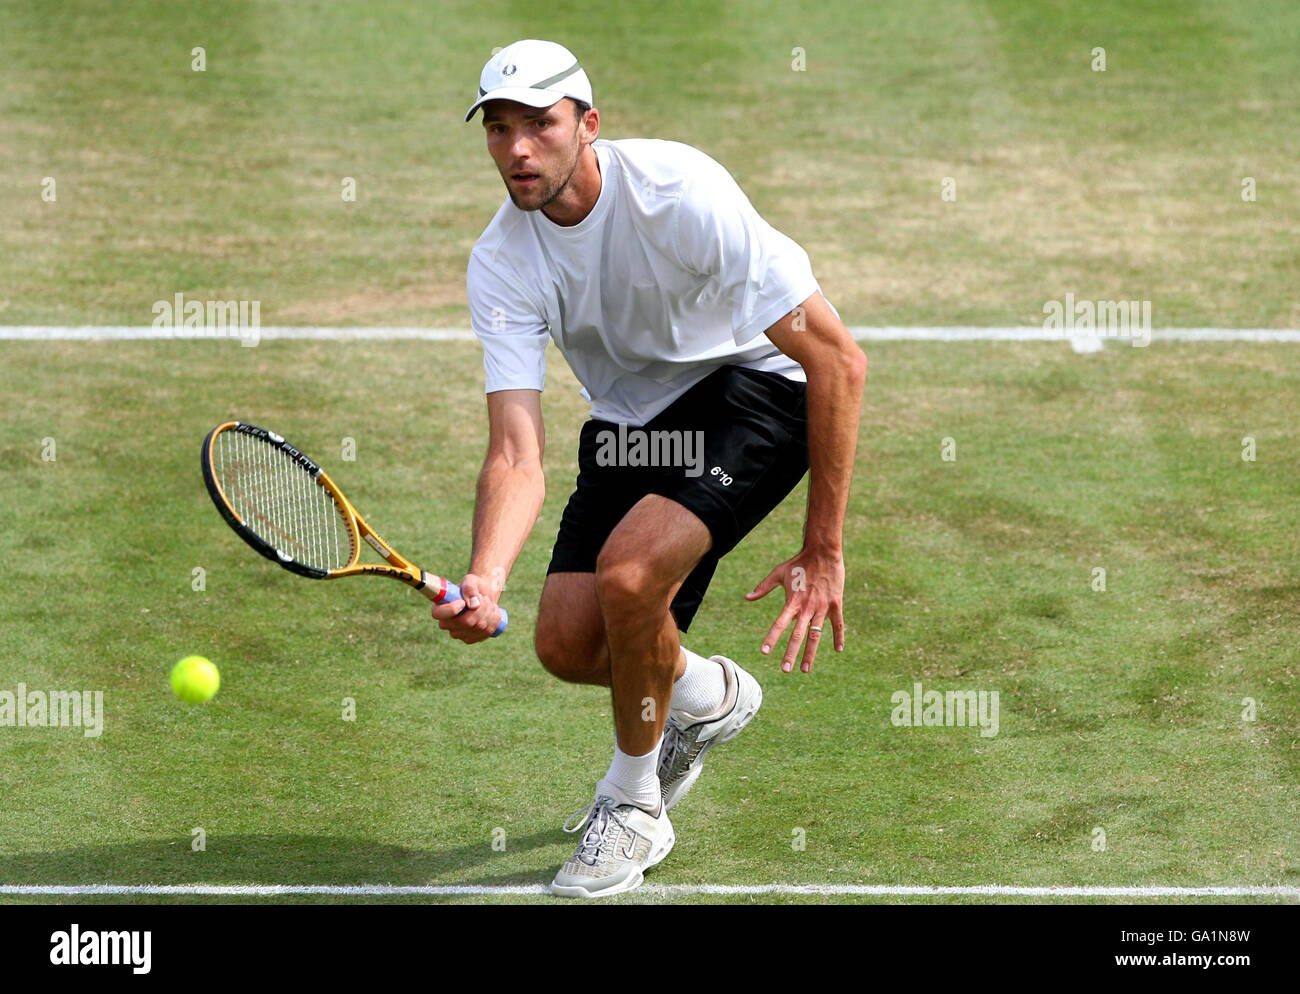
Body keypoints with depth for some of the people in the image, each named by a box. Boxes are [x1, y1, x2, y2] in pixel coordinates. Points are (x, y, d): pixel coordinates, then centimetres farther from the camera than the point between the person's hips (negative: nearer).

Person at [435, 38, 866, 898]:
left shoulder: (679, 192, -28)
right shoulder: (502, 263, -14)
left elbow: (838, 358, -25)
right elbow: (517, 454, -21)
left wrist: (824, 551, -24)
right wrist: (485, 580, -43)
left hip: (751, 386, -6)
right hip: (630, 419, 6)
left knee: (627, 570, -28)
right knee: (568, 642, -8)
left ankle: (634, 808, -4)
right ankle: (707, 695, 27)